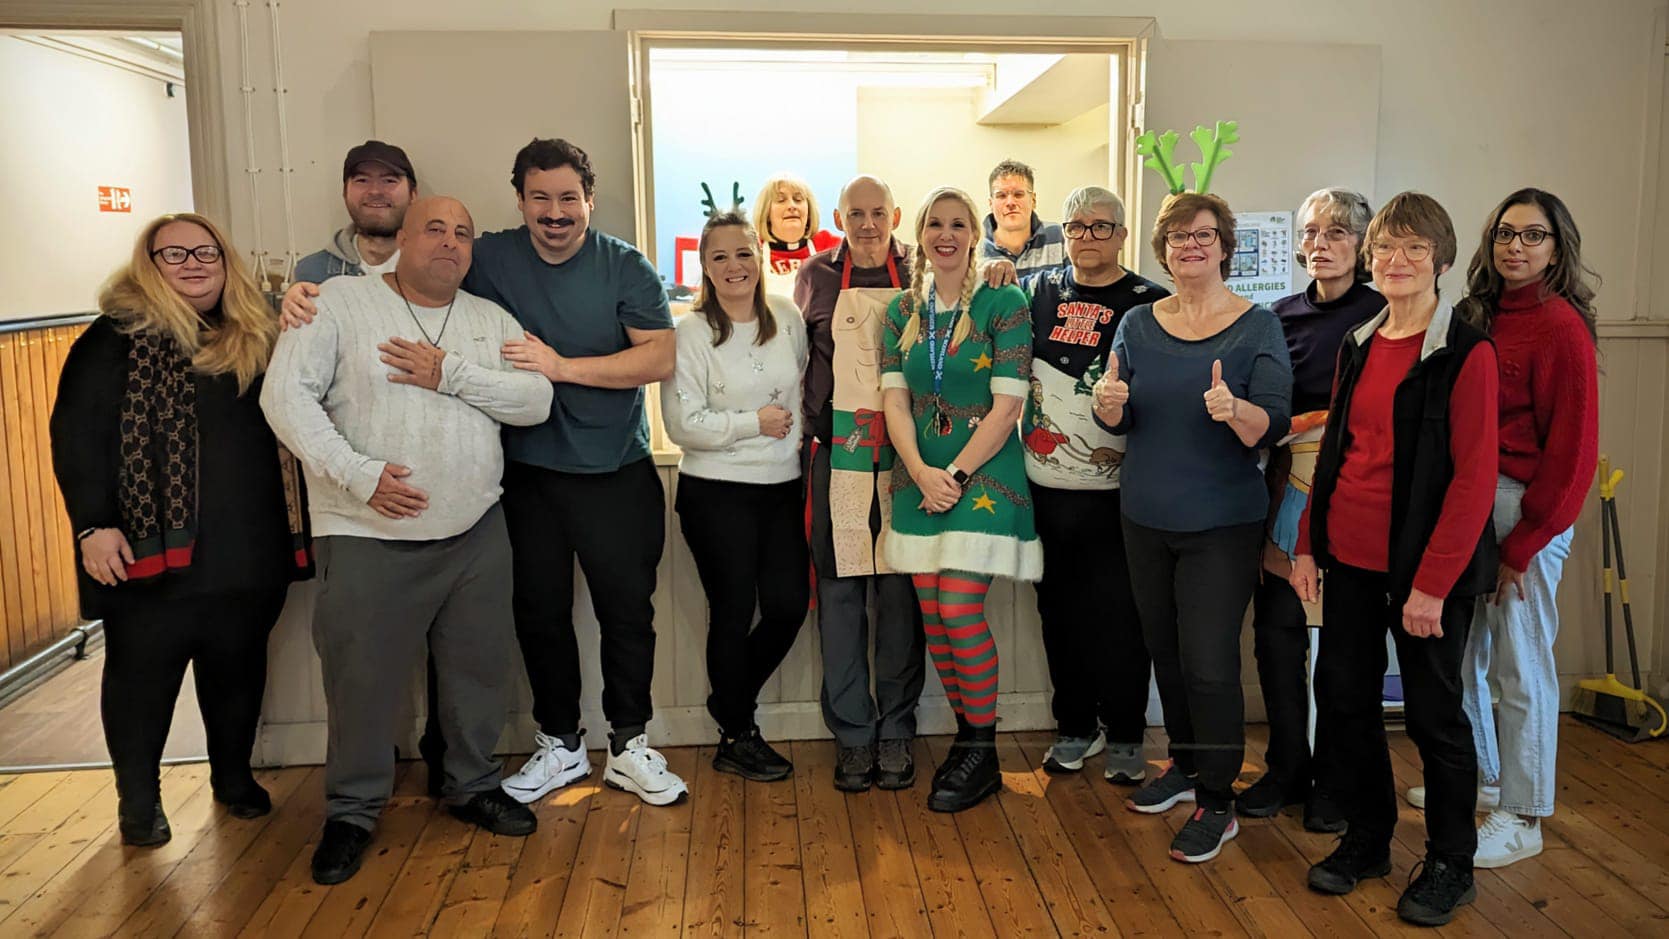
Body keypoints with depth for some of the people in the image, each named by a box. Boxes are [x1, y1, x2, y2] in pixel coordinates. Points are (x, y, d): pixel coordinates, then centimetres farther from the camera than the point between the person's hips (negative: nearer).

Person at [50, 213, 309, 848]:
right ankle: (138, 800, 25)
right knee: (143, 676, 8)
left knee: (238, 669, 15)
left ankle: (234, 776, 34)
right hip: (152, 549, -4)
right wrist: (92, 525, -14)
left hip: (250, 550, 4)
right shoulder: (118, 337, -3)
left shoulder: (254, 338, 11)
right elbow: (77, 433, -9)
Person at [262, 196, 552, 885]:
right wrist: (360, 474, -19)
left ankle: (473, 786, 34)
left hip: (476, 531, 4)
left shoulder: (490, 320, 9)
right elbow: (286, 396, -10)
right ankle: (352, 810, 26)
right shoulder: (340, 302, -3)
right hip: (368, 537, -4)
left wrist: (451, 375, -16)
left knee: (480, 668, 13)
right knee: (363, 679, 5)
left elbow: (536, 400, -3)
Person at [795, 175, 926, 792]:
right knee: (839, 590, 3)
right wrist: (805, 436, 9)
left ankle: (896, 730, 17)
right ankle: (852, 734, 15)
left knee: (901, 591, 3)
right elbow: (797, 357, 16)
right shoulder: (818, 275, 10)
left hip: (904, 453, 0)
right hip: (837, 454, 0)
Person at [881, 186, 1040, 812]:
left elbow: (1008, 403, -10)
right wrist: (921, 472, -11)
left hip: (983, 476, -5)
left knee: (959, 610, -11)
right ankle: (967, 739, 22)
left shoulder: (1003, 303, -4)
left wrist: (956, 473, -13)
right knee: (933, 617, 5)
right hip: (921, 477, 5)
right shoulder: (902, 310, 10)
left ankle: (982, 755, 6)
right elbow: (895, 398, 4)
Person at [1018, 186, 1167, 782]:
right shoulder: (1037, 291, 8)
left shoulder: (1149, 303, -1)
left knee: (1118, 616, 3)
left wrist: (1126, 443, -10)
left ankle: (1125, 736, 20)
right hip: (1045, 484, 4)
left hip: (1115, 490, -3)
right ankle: (1075, 726, 29)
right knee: (1059, 610, 13)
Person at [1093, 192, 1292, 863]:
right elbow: (1117, 421, 7)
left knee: (1209, 663, -6)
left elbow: (1273, 426, -12)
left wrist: (1234, 410, -33)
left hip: (1222, 523, -4)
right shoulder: (1138, 324, 6)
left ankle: (1217, 802, 10)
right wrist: (1109, 400, -16)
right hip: (1146, 516, 5)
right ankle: (1185, 765, 35)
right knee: (1165, 651, 15)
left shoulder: (1257, 327, -5)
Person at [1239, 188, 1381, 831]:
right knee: (1277, 630, 4)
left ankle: (1334, 778, 19)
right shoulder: (1282, 315, 12)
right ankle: (1286, 768, 21)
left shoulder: (1381, 315, -2)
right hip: (1287, 486, 4)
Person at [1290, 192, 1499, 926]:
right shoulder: (1357, 346, 9)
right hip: (1350, 557, 6)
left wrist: (1433, 583, -18)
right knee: (1342, 694, 12)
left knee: (1432, 711, 7)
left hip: (1423, 564, -6)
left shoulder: (1466, 352, -10)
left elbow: (1474, 477, -14)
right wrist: (1308, 541, 8)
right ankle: (1365, 840, 31)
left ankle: (1450, 865, 27)